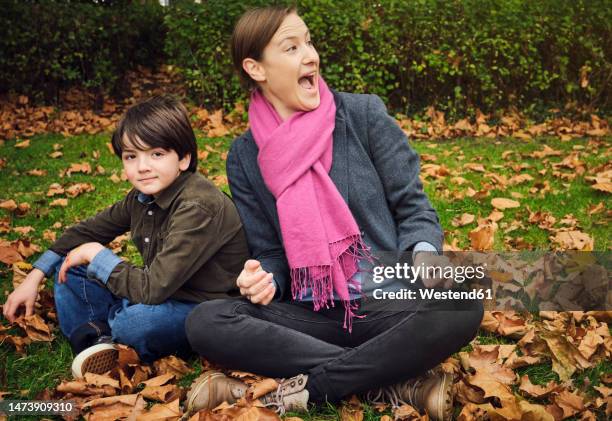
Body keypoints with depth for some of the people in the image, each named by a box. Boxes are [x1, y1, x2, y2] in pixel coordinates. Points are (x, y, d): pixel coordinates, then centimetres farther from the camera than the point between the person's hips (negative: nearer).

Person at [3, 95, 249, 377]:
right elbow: (87, 231, 12)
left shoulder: (198, 207, -28)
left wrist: (96, 255, -18)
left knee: (138, 321, -38)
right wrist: (34, 278, 7)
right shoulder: (143, 197, -3)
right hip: (163, 293, 8)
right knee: (68, 266, 6)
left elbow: (152, 289, -32)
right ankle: (95, 341, -8)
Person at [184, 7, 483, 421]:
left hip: (386, 303, -1)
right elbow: (269, 252, 8)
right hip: (310, 315, 2)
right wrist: (263, 280, -15)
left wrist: (424, 253, -21)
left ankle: (308, 387, -20)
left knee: (462, 308, -31)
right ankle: (398, 379, -23)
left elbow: (413, 206, 1)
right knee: (204, 323, -23)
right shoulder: (244, 156, 4)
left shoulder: (364, 114, -1)